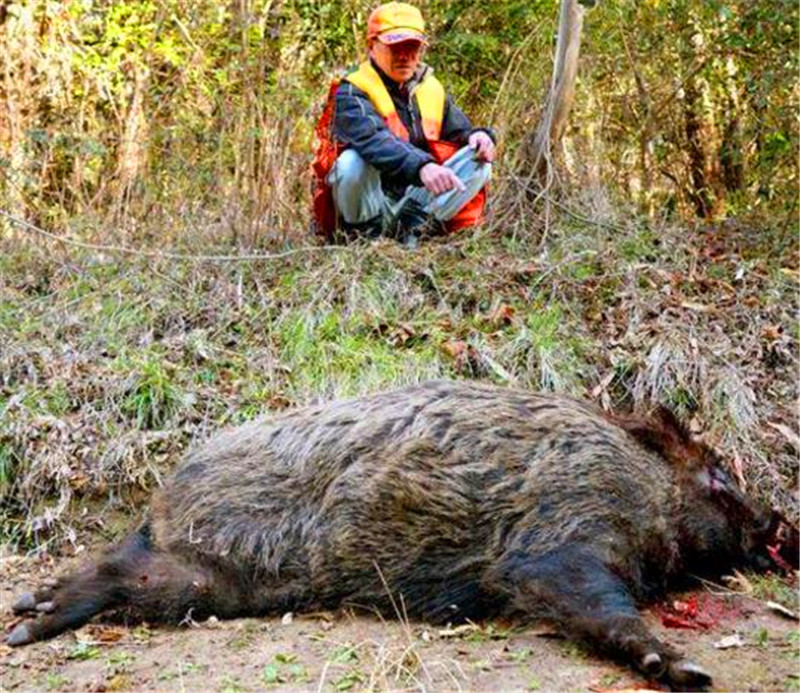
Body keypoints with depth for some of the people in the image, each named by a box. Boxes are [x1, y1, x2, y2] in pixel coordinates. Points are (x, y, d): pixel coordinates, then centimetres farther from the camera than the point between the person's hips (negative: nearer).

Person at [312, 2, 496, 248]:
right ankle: (367, 233, -13)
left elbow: (460, 133, 11)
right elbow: (374, 141, -32)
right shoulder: (352, 93, -12)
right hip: (368, 205, -5)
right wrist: (421, 166, -49)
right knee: (353, 162, -35)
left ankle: (412, 224, -19)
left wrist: (479, 136, -16)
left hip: (416, 199, 6)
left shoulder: (432, 90, 10)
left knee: (479, 162, -9)